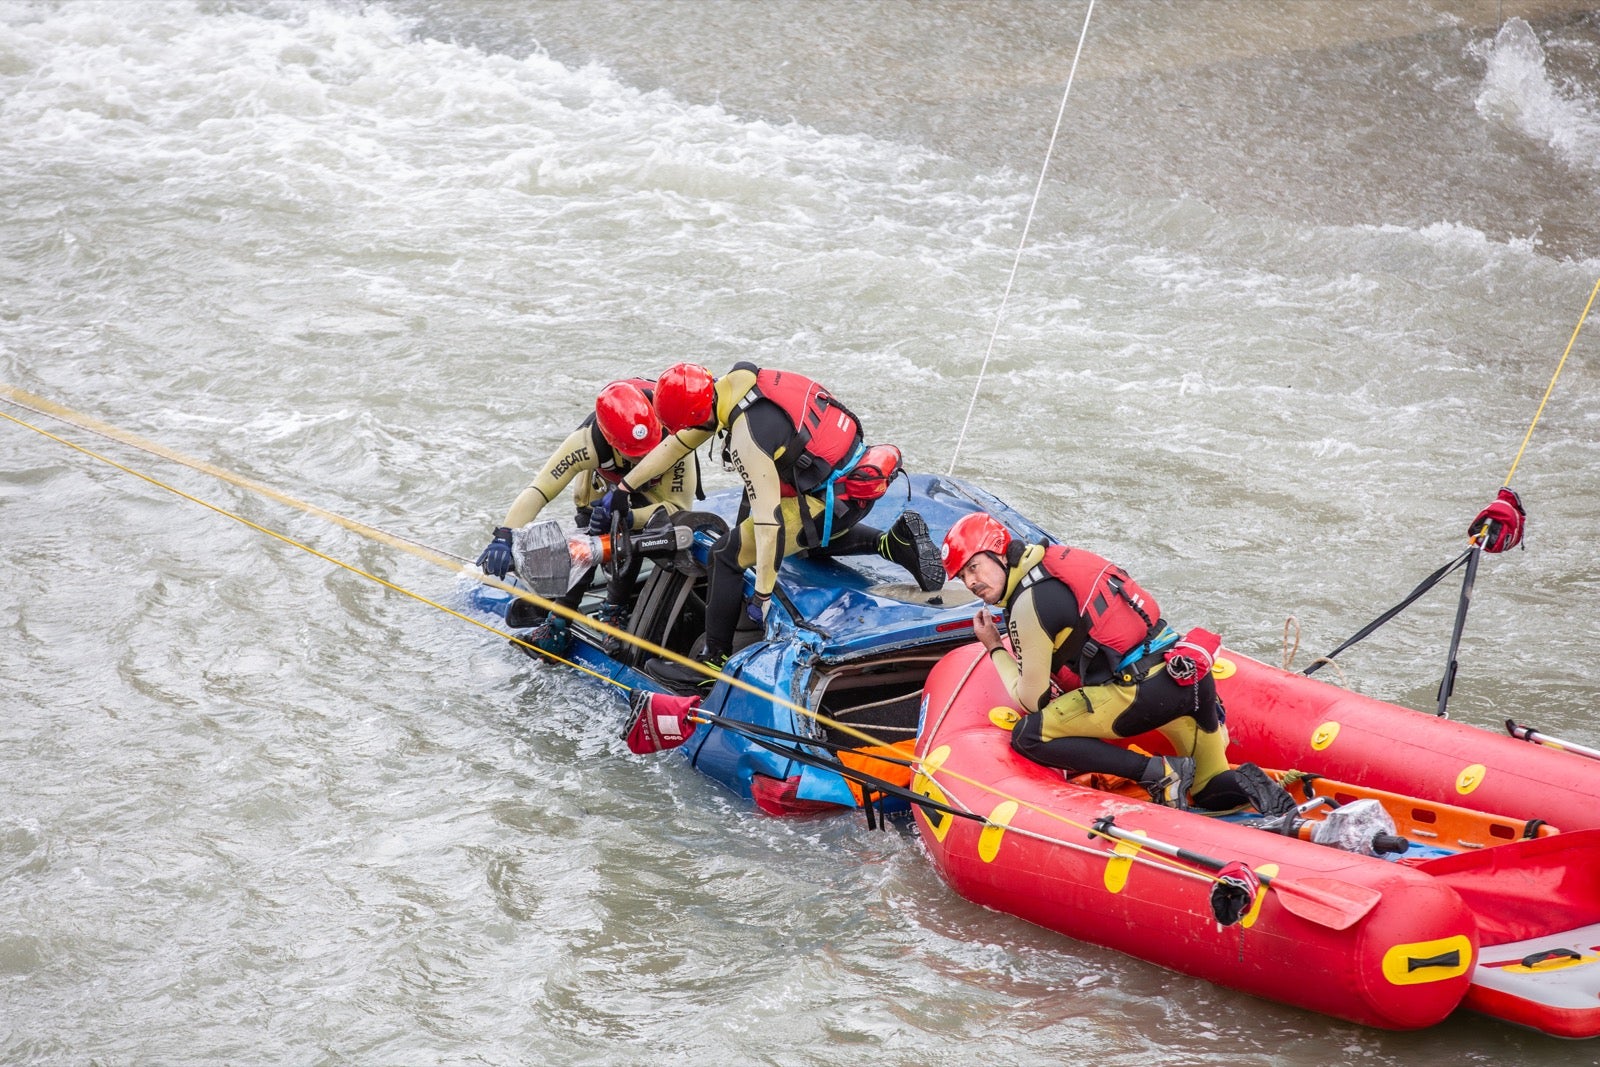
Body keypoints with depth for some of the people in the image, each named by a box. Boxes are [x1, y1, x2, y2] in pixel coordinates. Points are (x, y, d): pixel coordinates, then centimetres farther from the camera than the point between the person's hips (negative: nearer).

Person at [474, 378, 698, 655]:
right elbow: (538, 490, -45)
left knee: (632, 533, -28)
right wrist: (505, 536, -59)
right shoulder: (588, 441, -43)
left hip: (657, 490, -1)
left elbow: (679, 507, -38)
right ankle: (557, 624, -6)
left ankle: (614, 610, -13)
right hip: (602, 484, 1)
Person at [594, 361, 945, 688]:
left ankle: (713, 663, 3)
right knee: (815, 538, 38)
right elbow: (677, 443, 15)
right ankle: (896, 541, 19)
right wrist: (623, 487, 22)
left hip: (837, 499, -9)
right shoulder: (734, 383, 2)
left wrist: (762, 594, -18)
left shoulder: (746, 437, -25)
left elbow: (768, 518, -25)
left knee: (728, 554, -5)